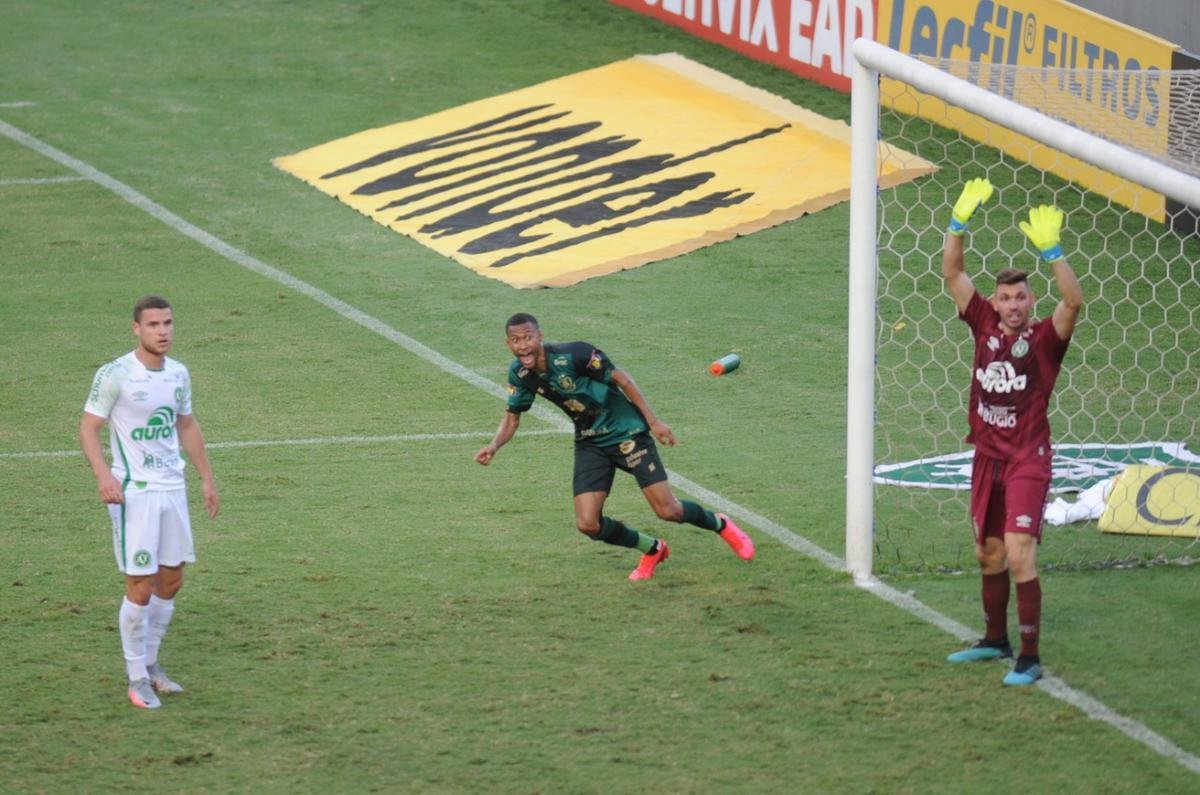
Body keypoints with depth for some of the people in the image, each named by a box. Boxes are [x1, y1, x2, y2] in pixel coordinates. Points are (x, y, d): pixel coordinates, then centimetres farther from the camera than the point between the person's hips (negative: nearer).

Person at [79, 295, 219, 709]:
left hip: (172, 488, 6)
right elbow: (88, 427, -10)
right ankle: (137, 679, 6)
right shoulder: (115, 374, -12)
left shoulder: (178, 374, 7)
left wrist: (207, 478, 20)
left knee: (170, 582, 11)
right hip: (133, 490, -6)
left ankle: (149, 662, 27)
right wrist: (103, 474, -25)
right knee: (140, 588, -6)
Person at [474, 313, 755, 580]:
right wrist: (493, 446, -15)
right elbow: (512, 417, 5)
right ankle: (653, 550, 19)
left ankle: (720, 524, 24)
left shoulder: (573, 354, -25)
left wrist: (653, 421, -13)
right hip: (589, 444, 5)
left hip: (626, 433, -5)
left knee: (668, 511, -10)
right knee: (588, 524, -9)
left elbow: (621, 378, -14)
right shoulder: (519, 374, -8)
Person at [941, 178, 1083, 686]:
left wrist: (1050, 252, -36)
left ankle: (1029, 658, -11)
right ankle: (996, 640, 34)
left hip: (1028, 458, -6)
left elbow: (1074, 302, -26)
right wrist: (959, 223, -9)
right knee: (989, 553, 17)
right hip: (988, 456, 6)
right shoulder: (986, 325, 3)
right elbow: (952, 275, 3)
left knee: (1019, 554, -14)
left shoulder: (1044, 337, -8)